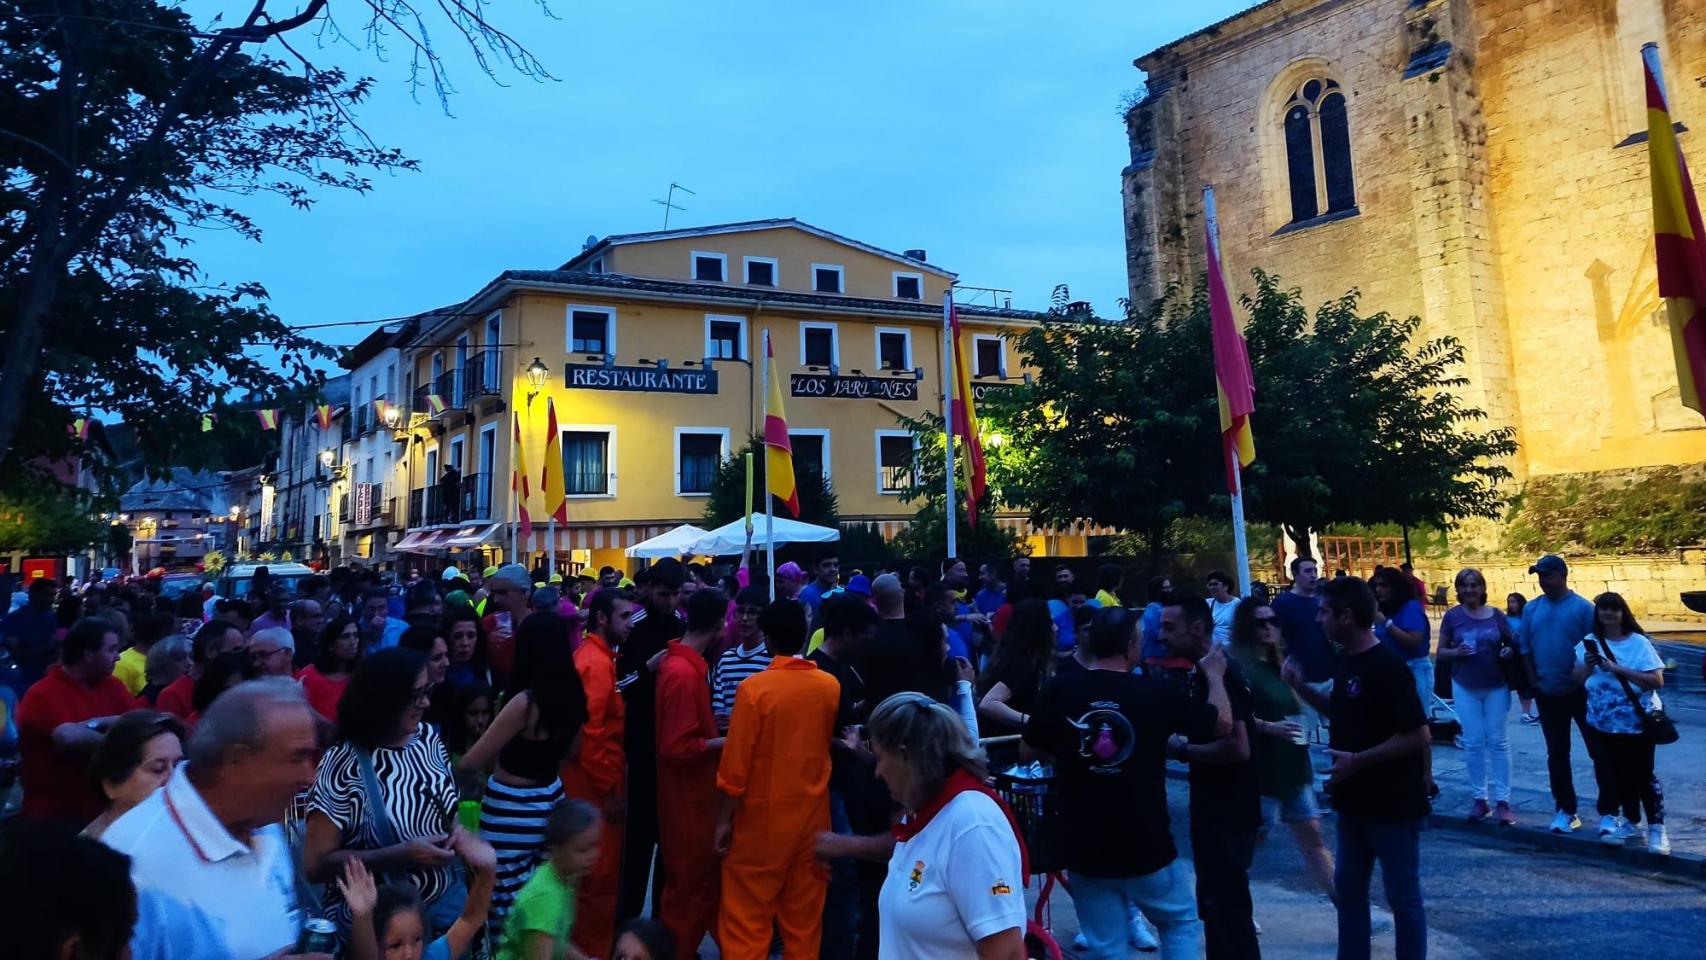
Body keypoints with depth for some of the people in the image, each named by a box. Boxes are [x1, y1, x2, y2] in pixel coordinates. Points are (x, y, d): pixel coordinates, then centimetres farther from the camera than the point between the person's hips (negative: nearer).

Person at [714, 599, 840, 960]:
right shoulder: (830, 686, -4)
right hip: (812, 817, 4)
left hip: (762, 819, -4)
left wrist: (723, 820, -4)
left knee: (747, 923, 8)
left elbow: (735, 764, -14)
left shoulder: (754, 687, -16)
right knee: (804, 922, 15)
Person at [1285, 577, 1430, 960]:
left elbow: (1417, 735, -23)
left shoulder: (1388, 666, -22)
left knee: (1403, 897, 7)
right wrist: (1302, 688, 2)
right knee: (1348, 890, 17)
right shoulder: (1347, 660, 5)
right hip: (1355, 801, 9)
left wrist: (1357, 760, -23)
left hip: (1392, 804, -9)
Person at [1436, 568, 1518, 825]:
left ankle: (1502, 801, 9)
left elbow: (1511, 644, 9)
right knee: (1473, 743, 4)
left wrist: (1508, 652, -13)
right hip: (1465, 687, 0)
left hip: (1496, 686, 0)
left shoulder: (1496, 615, 0)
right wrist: (1457, 652, -19)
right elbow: (1441, 652, 1)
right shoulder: (1452, 616, -2)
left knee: (1498, 742, 4)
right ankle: (1479, 798, 14)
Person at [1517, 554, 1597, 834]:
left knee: (1598, 750, 4)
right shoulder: (1531, 608, 3)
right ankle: (1565, 809, 20)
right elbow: (1525, 647, 8)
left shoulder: (1583, 608, -10)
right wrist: (1534, 681, 3)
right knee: (1557, 753, 10)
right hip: (1548, 693, 4)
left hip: (1581, 691, -4)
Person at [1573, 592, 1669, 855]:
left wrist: (1619, 669, -21)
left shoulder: (1639, 642, -6)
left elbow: (1657, 680, -13)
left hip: (1637, 721, -4)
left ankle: (1657, 828, 9)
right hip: (1603, 722, 4)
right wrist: (1587, 666, -14)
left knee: (1642, 775, -2)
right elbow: (1576, 680, 6)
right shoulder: (1589, 643, 4)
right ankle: (1632, 822, 25)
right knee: (1619, 774, 12)